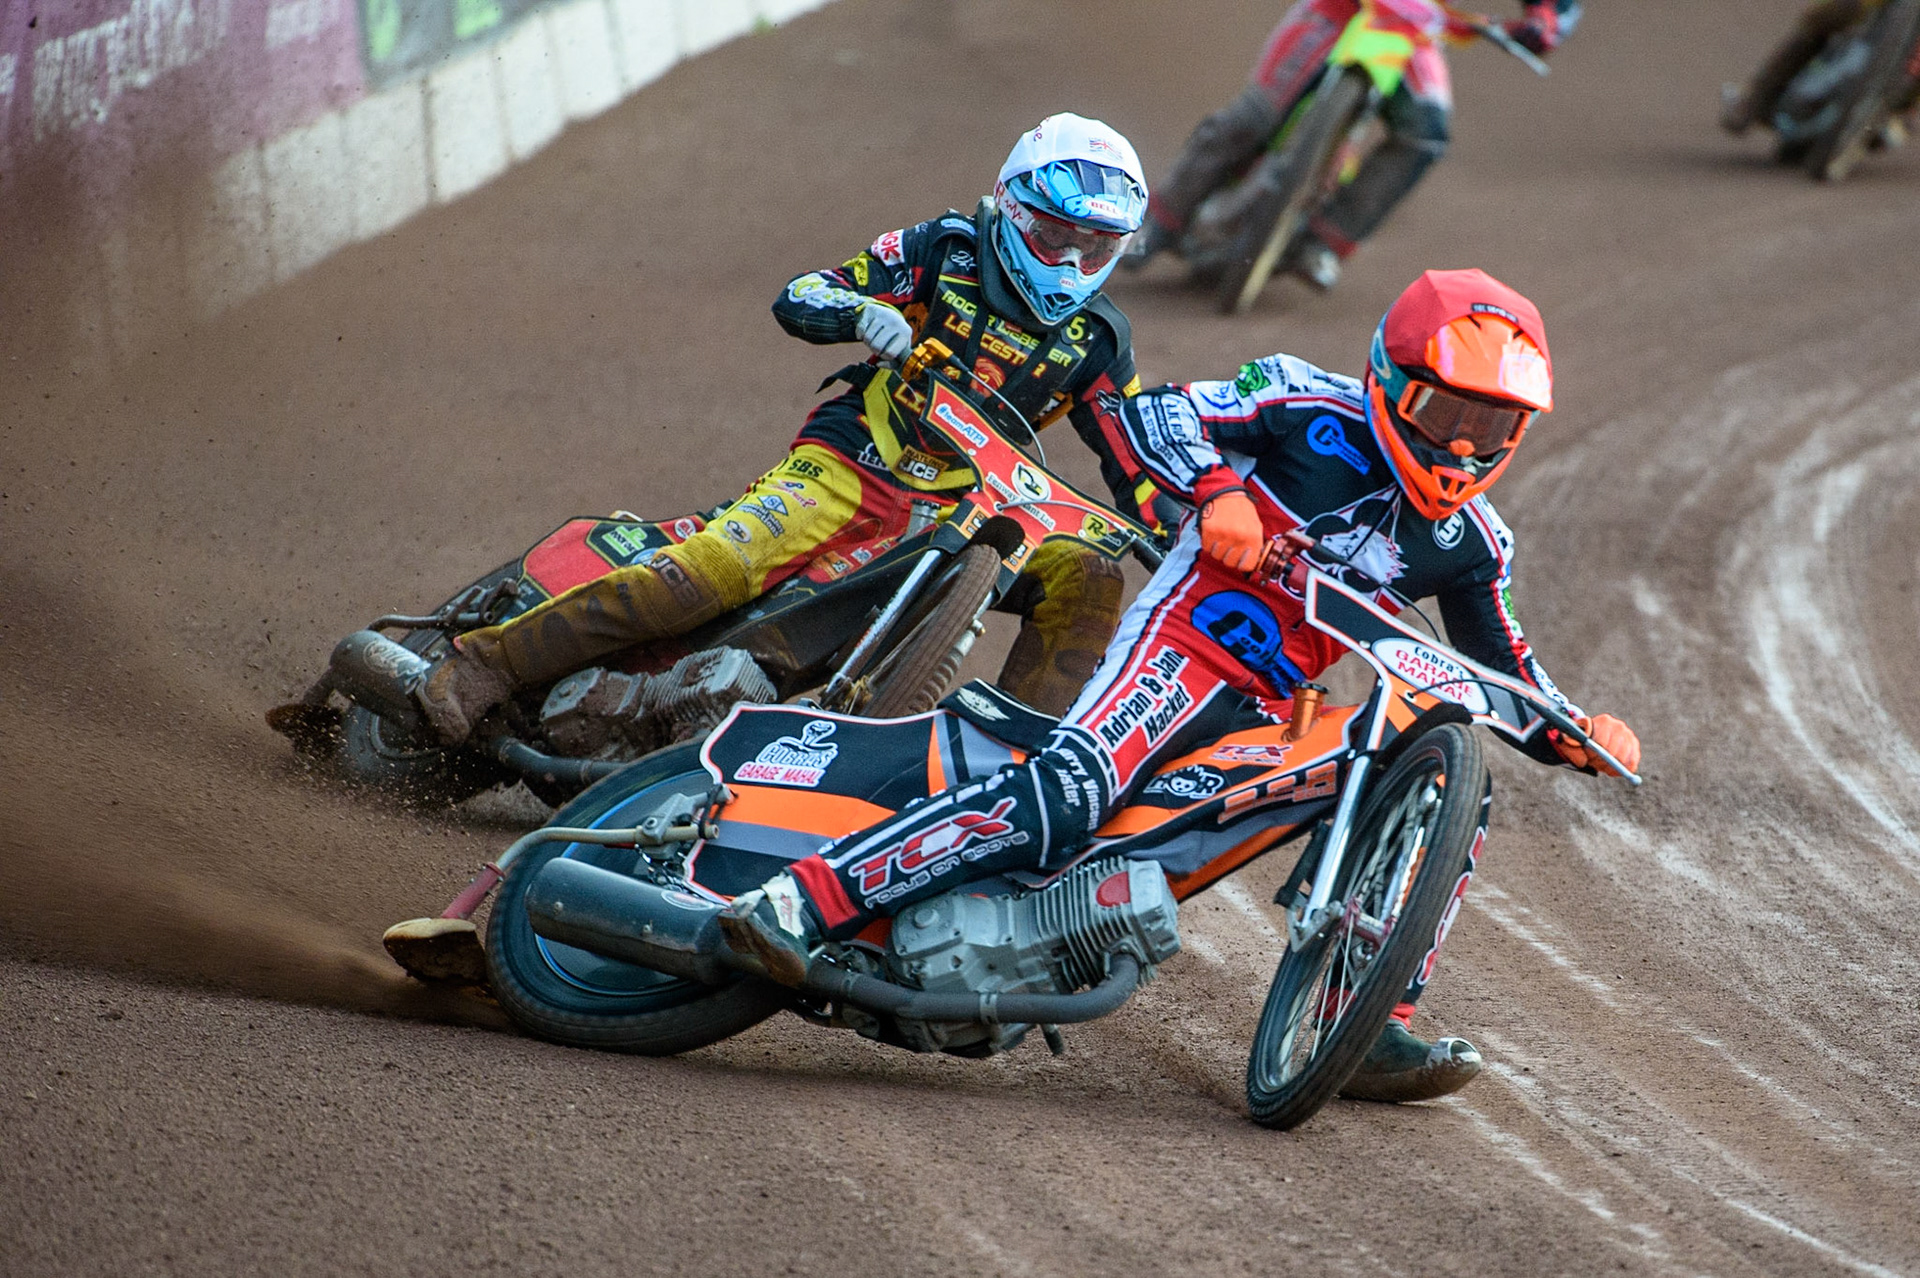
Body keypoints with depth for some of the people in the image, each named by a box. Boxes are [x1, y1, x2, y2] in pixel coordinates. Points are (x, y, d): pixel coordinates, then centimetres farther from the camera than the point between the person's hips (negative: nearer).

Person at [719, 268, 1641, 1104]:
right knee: (1062, 794, -31)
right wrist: (1218, 490, -25)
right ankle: (801, 902, -37)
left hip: (1280, 710, 7)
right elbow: (1152, 415, -7)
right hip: (1183, 645, -7)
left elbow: (1501, 668, 21)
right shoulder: (1315, 409, -4)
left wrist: (1576, 733, 3)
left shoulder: (1469, 542, 12)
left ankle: (1373, 1032, -1)